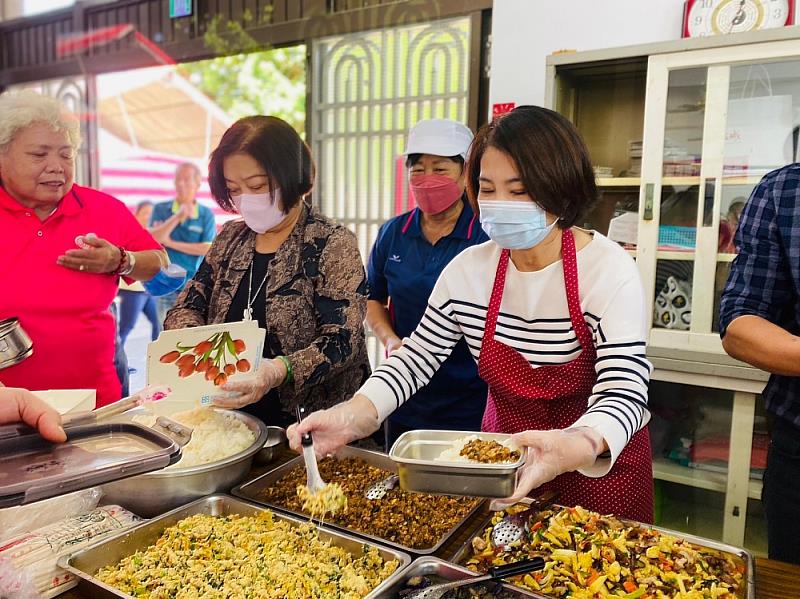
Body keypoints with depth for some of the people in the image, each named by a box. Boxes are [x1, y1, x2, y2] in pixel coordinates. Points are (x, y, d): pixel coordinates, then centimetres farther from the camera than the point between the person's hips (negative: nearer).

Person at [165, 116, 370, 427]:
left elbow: (342, 340, -14)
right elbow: (186, 307, 12)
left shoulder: (333, 244, -8)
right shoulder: (230, 238, 10)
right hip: (234, 419, 5)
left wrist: (279, 370, -30)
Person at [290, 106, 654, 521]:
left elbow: (624, 393, -27)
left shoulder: (609, 271, -22)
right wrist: (356, 413, -23)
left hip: (600, 464, -3)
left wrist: (578, 446, -49)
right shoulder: (468, 269, -10)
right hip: (504, 458, 4)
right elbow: (417, 356, -6)